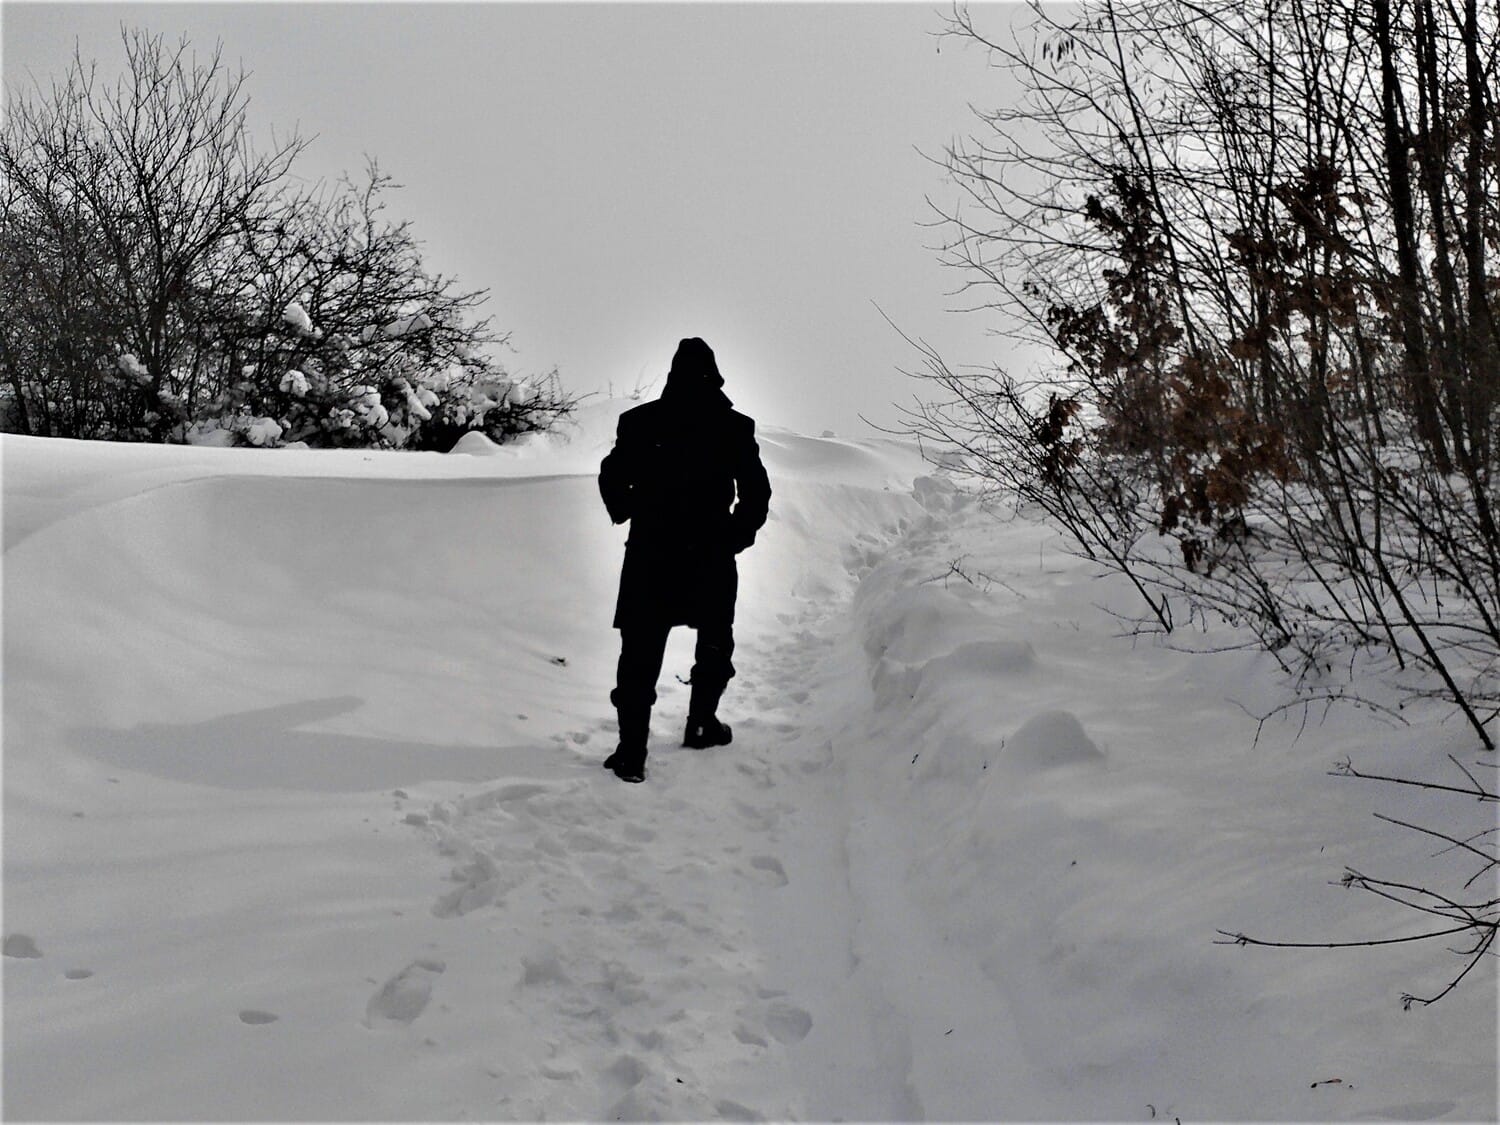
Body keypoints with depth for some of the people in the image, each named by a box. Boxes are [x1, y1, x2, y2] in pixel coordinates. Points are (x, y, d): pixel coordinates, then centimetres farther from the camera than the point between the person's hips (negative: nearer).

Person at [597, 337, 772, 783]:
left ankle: (632, 752, -6)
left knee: (640, 653, 2)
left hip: (649, 557, 0)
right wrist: (736, 537, 9)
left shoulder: (638, 422, -4)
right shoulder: (735, 428, -6)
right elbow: (756, 493, -2)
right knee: (715, 644, 23)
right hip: (713, 559, 0)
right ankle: (702, 724, 30)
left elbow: (612, 479, 2)